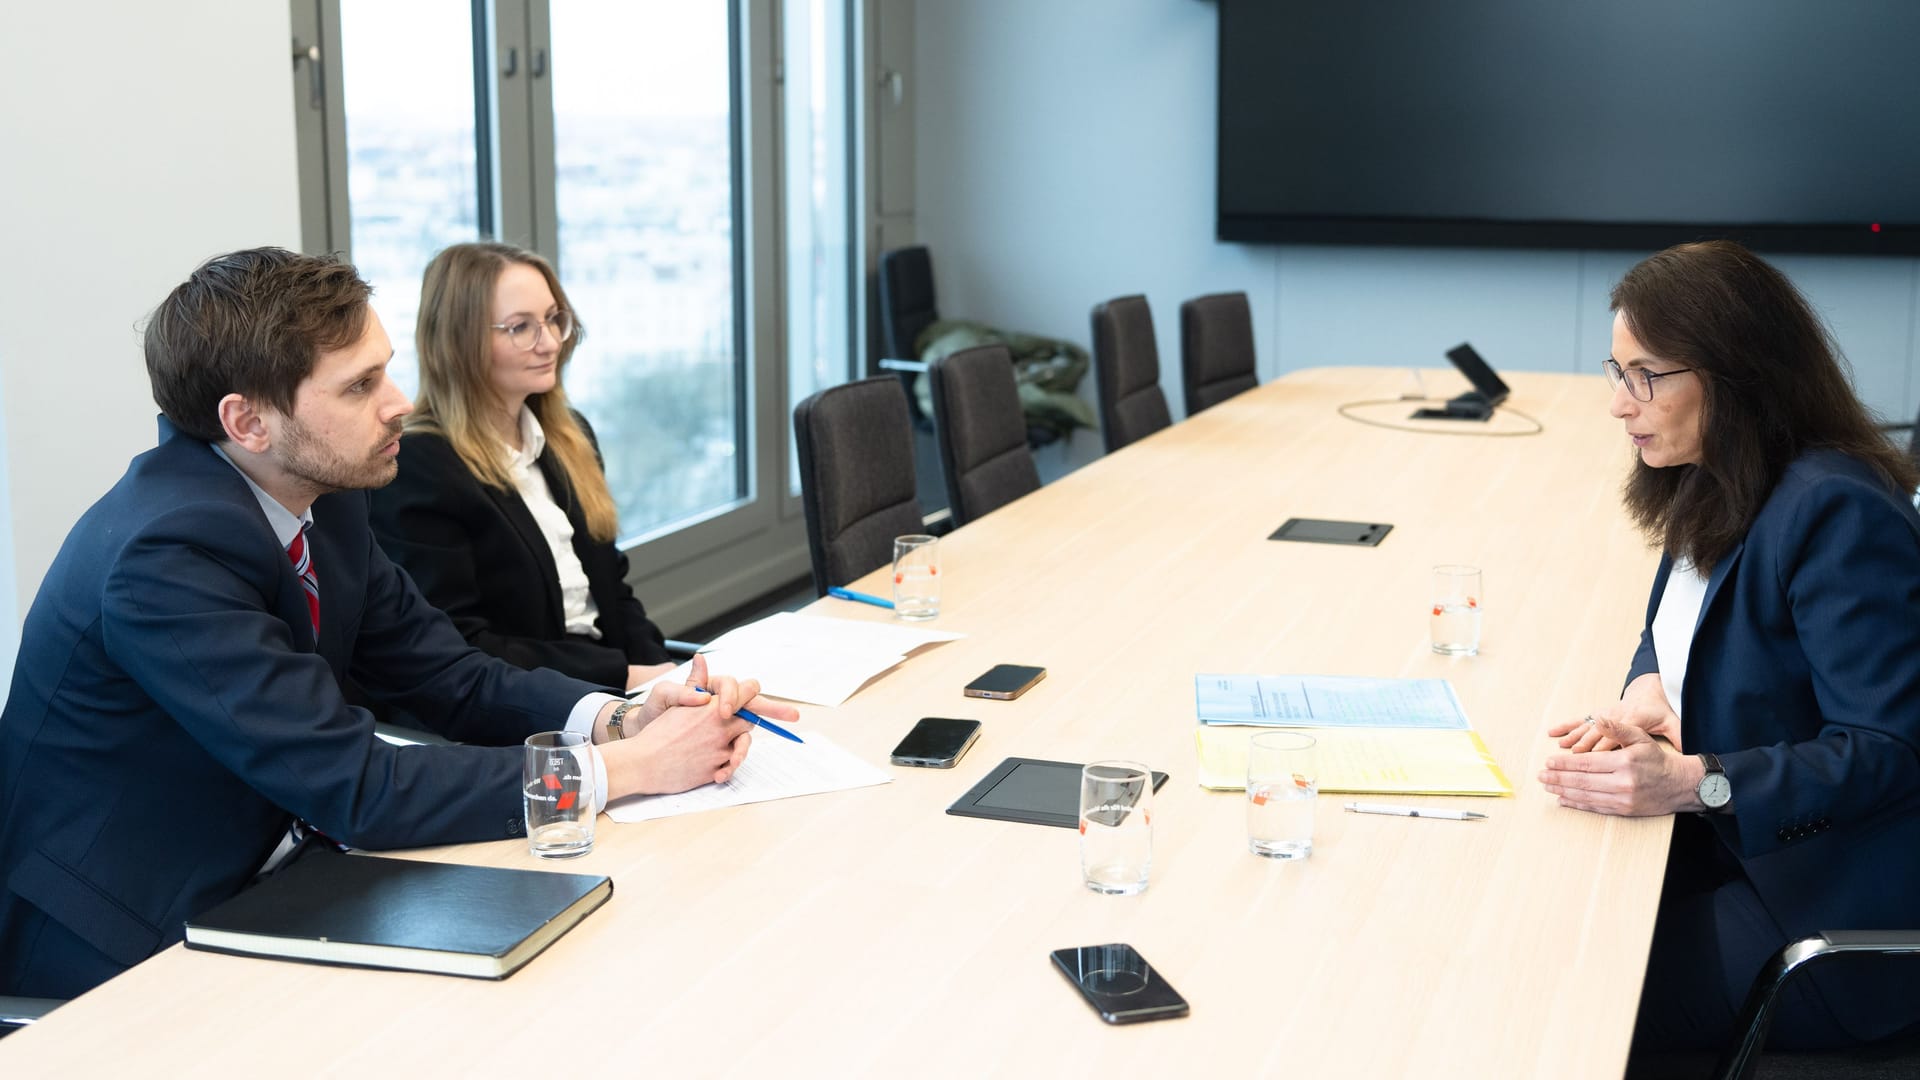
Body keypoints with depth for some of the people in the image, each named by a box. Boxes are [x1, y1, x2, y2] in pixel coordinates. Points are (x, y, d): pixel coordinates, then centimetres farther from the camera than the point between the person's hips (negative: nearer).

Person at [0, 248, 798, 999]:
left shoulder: (320, 493, -2)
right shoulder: (165, 556, -27)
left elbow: (448, 678, 4)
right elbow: (357, 790, -29)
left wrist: (622, 719, -14)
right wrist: (633, 766, -26)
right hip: (123, 944, -7)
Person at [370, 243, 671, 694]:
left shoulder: (569, 436, 13)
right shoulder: (415, 466, -12)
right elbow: (455, 650, -15)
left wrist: (656, 667, -1)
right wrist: (624, 676, -17)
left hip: (611, 688, 7)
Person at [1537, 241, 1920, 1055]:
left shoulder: (1837, 513, -23)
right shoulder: (1716, 486, 6)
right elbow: (1678, 623, 21)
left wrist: (1693, 783, -33)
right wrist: (1648, 690, -3)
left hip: (1838, 905, -8)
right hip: (1735, 840, 8)